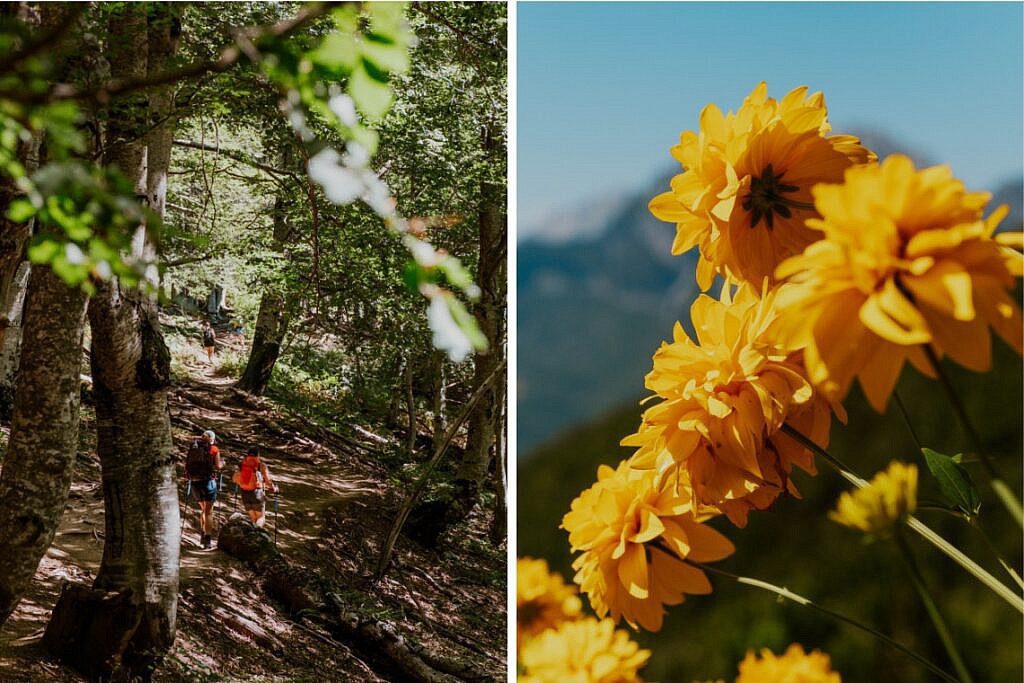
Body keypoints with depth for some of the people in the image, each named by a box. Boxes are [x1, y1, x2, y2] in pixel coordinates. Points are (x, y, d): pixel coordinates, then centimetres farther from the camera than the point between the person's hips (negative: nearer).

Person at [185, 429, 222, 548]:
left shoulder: (193, 447, 9)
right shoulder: (214, 449, -1)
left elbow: (186, 463, 6)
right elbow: (217, 466, -4)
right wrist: (222, 465, 17)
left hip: (194, 481, 4)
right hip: (208, 481, -4)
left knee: (202, 508, 23)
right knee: (209, 511, 2)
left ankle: (203, 533, 17)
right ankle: (207, 539, -4)